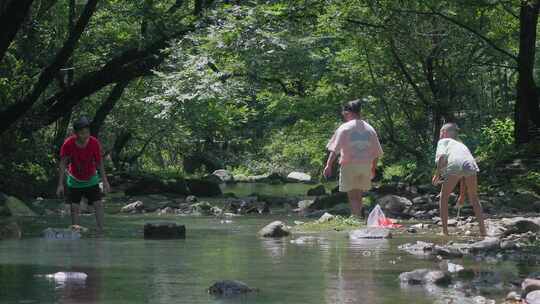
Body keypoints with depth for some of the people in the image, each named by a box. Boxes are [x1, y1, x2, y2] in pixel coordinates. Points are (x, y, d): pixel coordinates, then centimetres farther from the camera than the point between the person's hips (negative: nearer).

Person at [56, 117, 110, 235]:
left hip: (91, 180, 1)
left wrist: (105, 181, -8)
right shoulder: (68, 144, -26)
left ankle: (101, 233, -3)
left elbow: (99, 163, -10)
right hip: (74, 181, 0)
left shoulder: (94, 143, -24)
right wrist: (60, 184, -16)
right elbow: (63, 164, -15)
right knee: (75, 208, -2)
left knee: (99, 205, -8)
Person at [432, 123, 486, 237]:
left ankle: (445, 231, 10)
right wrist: (462, 195, 43)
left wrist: (437, 174, 7)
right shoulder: (461, 144, 41)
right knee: (474, 199, 21)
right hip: (469, 164, 4)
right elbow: (464, 177, 39)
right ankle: (483, 231, 12)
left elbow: (442, 155, 2)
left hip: (454, 164, -4)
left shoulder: (443, 141, 28)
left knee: (444, 197, 15)